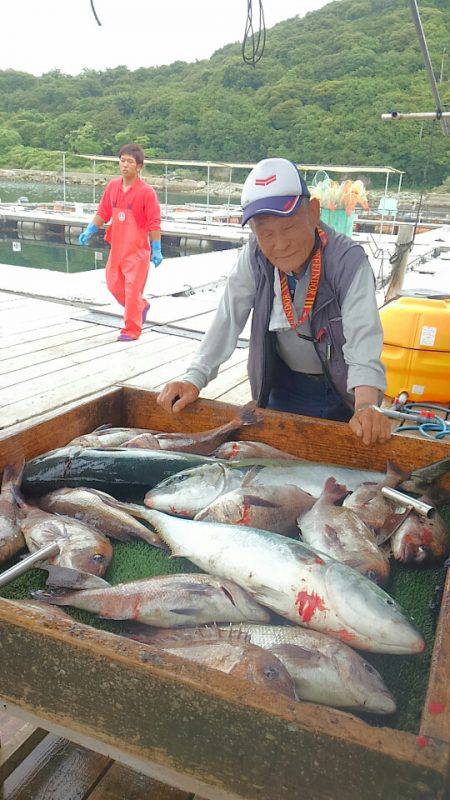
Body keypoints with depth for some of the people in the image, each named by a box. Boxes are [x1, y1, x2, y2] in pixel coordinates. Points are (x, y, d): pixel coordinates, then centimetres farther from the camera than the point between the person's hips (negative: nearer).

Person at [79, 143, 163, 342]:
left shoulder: (146, 191, -11)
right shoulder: (112, 186, 5)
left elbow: (154, 223, -11)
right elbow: (103, 213, 14)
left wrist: (156, 250, -13)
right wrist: (89, 231, 5)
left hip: (137, 249, -6)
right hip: (117, 247, 6)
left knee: (132, 289, -4)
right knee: (114, 285, 14)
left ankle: (131, 329, 9)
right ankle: (141, 306, 37)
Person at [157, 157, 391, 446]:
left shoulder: (348, 260, -26)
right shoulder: (255, 256, -17)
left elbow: (363, 338, -34)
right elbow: (227, 321, -14)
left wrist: (366, 406, -50)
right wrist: (194, 379, -25)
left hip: (340, 389, -2)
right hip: (283, 384, 3)